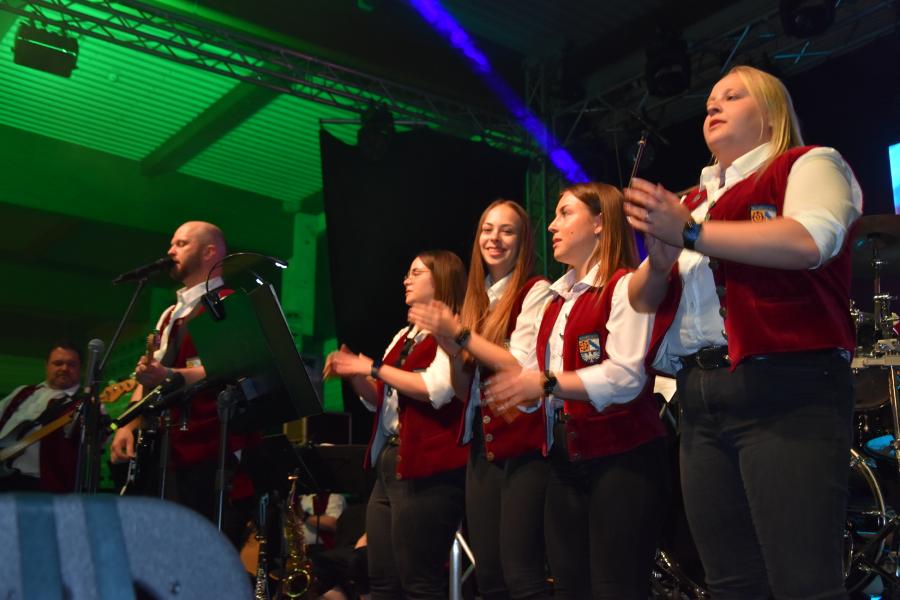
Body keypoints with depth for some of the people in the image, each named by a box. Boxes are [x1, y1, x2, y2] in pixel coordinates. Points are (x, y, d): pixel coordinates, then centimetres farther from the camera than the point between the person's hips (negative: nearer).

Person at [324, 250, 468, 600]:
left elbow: (436, 389, -21)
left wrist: (374, 368, -13)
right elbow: (378, 401, 22)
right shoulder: (404, 335, 21)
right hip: (388, 461, 9)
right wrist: (353, 374, 3)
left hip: (426, 469, -9)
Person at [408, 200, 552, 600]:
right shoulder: (477, 299, 15)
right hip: (482, 444, 7)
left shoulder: (536, 291, -4)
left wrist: (461, 335, -17)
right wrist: (450, 346, -5)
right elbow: (464, 389, 12)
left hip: (523, 445, -7)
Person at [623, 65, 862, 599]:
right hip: (702, 397, 6)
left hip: (787, 389, -6)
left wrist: (690, 233, -13)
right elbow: (643, 300, 19)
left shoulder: (810, 164, 6)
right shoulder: (693, 201, 22)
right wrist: (661, 259, -3)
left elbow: (811, 240, -15)